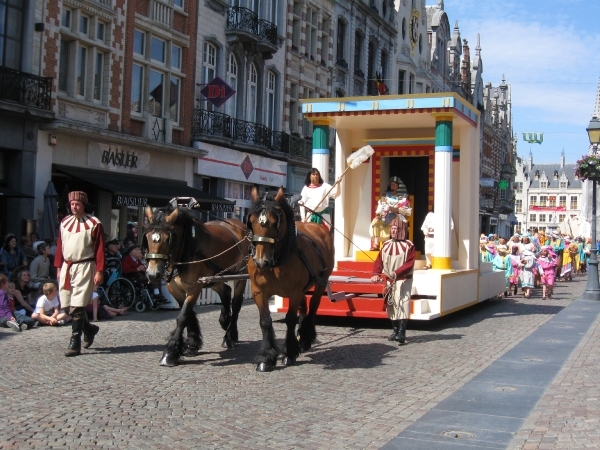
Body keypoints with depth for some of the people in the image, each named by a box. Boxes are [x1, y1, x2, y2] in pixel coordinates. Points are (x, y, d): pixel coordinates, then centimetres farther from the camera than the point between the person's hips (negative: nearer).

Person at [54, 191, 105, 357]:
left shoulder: (94, 224, -6)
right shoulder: (64, 222, 10)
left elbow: (100, 250, -7)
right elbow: (59, 246, 15)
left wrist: (99, 271, -12)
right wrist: (58, 267, 11)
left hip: (84, 267, -6)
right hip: (66, 267, 6)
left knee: (77, 306, -10)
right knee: (68, 305, 9)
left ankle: (75, 343, -5)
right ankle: (89, 328, 32)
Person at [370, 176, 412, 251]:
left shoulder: (403, 197, 9)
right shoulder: (385, 196, 19)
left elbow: (408, 211, -2)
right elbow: (380, 208, 13)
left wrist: (395, 209, -13)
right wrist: (379, 214, -9)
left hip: (398, 218, -3)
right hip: (385, 217, 3)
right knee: (375, 222, -29)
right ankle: (376, 244, -37)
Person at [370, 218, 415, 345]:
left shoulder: (409, 246, -6)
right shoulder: (386, 245, 8)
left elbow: (409, 264, -15)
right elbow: (379, 261, 1)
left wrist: (397, 273, -30)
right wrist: (376, 274, -17)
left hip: (403, 280, -5)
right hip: (389, 281, 6)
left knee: (402, 304, -17)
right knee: (391, 305, 8)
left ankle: (401, 333, -24)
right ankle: (396, 330, 18)